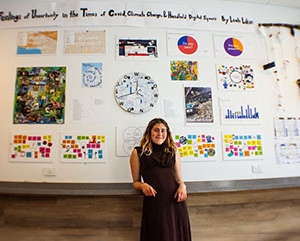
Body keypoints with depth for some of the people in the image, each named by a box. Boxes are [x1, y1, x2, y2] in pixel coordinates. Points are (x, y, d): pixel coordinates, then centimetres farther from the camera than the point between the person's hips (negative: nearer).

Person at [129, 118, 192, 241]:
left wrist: (182, 186, -5)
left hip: (175, 201, 3)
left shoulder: (173, 151, 13)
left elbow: (179, 179, 16)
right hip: (153, 203, -2)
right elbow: (136, 182, 9)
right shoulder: (138, 152, 5)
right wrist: (143, 185, -12)